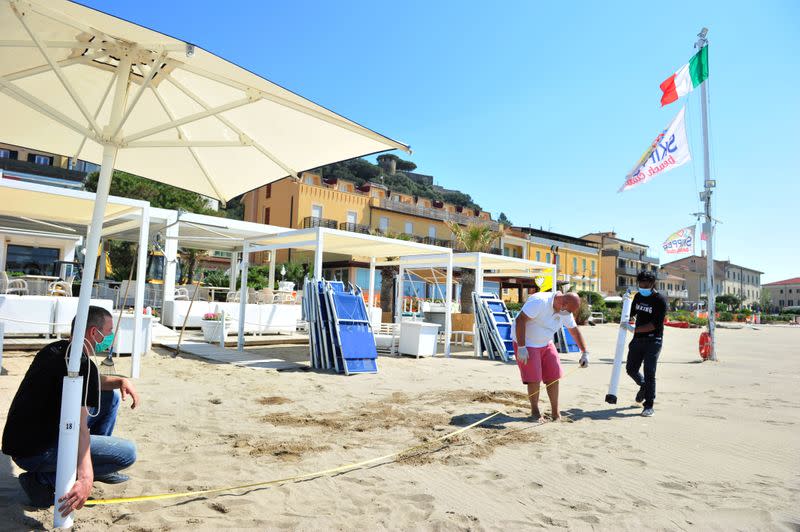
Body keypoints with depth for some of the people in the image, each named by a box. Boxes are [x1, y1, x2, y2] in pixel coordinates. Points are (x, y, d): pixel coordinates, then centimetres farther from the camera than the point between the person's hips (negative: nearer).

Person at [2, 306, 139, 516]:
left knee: (110, 396, 14)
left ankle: (99, 468, 22)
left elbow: (94, 381, 24)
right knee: (127, 452, -13)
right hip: (34, 452, -10)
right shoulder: (80, 364, -24)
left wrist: (121, 381, 4)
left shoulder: (56, 349, 6)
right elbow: (77, 424, -36)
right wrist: (85, 476, -44)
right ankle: (44, 479, -6)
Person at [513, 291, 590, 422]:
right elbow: (520, 320, -30)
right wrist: (521, 347, -29)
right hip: (526, 344, -7)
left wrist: (585, 353, 5)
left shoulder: (566, 311, -4)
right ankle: (535, 411, 15)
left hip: (546, 344, 7)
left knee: (554, 376, 1)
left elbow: (575, 331, 9)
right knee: (534, 379, -8)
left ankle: (556, 413, 16)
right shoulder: (540, 301, -29)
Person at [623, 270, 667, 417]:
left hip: (653, 341, -6)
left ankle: (649, 406, 2)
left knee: (649, 373, -6)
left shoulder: (660, 300, -12)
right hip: (638, 339, 6)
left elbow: (655, 324, -18)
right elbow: (632, 313, 21)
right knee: (631, 369, 12)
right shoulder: (638, 296, 8)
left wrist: (634, 329, -21)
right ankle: (643, 386, 42)